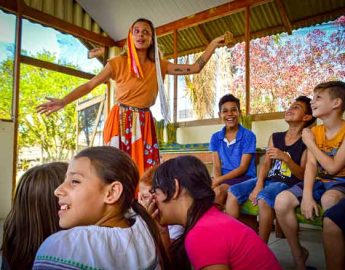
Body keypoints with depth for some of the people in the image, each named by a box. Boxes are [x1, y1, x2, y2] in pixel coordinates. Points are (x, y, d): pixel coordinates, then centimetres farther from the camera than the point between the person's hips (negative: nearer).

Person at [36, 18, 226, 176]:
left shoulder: (159, 66, 7)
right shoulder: (119, 63, -1)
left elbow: (195, 68, 7)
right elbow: (90, 84, -3)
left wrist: (213, 44, 4)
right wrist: (63, 102, -11)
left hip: (144, 124, 3)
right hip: (121, 121, -3)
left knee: (145, 172, 1)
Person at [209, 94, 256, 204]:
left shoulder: (248, 136, -5)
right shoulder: (216, 137, 9)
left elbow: (243, 168, -10)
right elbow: (217, 166, 4)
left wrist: (219, 180, -19)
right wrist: (217, 180, -19)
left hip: (244, 178, -4)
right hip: (224, 178, 4)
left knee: (219, 190, -32)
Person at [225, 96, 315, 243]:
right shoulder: (275, 137, 16)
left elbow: (303, 175, -5)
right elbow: (266, 164, 7)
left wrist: (285, 158, -22)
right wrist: (258, 185, -10)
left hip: (288, 183, -5)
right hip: (268, 179, 6)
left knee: (263, 198, -35)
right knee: (232, 192, -15)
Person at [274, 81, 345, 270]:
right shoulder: (314, 132, 4)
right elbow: (311, 165, -6)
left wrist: (310, 144, -10)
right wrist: (307, 195, -22)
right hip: (319, 182, 5)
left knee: (328, 200, -40)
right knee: (282, 201, -20)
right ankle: (298, 253, 1)